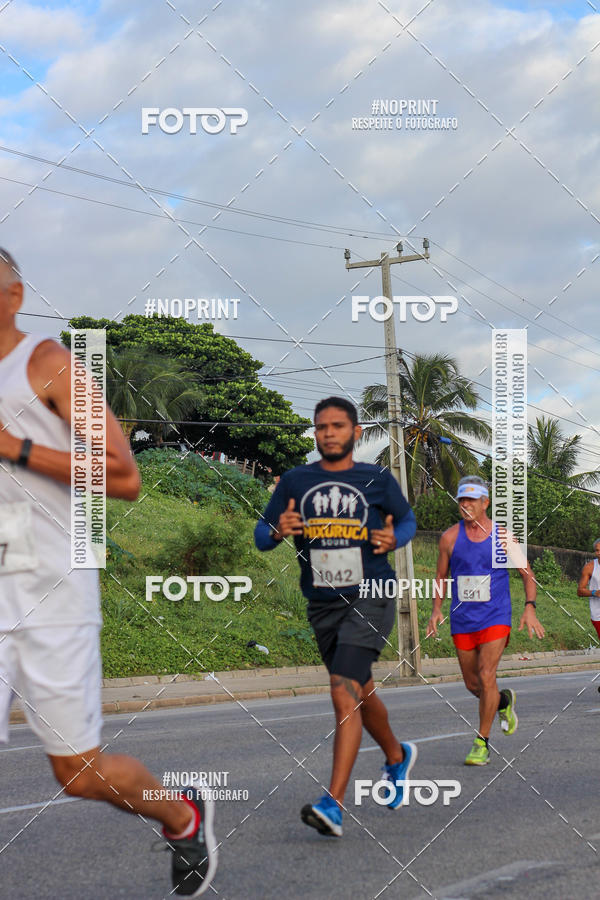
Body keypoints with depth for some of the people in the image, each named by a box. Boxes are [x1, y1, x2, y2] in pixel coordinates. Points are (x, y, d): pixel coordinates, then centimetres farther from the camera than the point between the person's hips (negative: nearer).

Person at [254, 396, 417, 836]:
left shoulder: (378, 479, 0)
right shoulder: (295, 481, 4)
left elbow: (408, 519, 14)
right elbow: (262, 535, 6)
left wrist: (394, 538, -8)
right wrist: (278, 531, -17)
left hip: (370, 598, -4)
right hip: (322, 604, 4)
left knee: (344, 693, -18)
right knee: (362, 692, 18)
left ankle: (334, 803, -21)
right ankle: (397, 756, 47)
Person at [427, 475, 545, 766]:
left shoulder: (503, 536, -4)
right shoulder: (450, 537, -1)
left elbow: (527, 574, 4)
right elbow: (441, 576, 12)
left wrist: (530, 608, -10)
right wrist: (436, 609, -1)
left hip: (495, 617, -3)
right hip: (462, 620, 3)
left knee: (486, 676, -17)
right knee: (473, 684, 9)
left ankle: (482, 743, -6)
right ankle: (504, 701, 43)